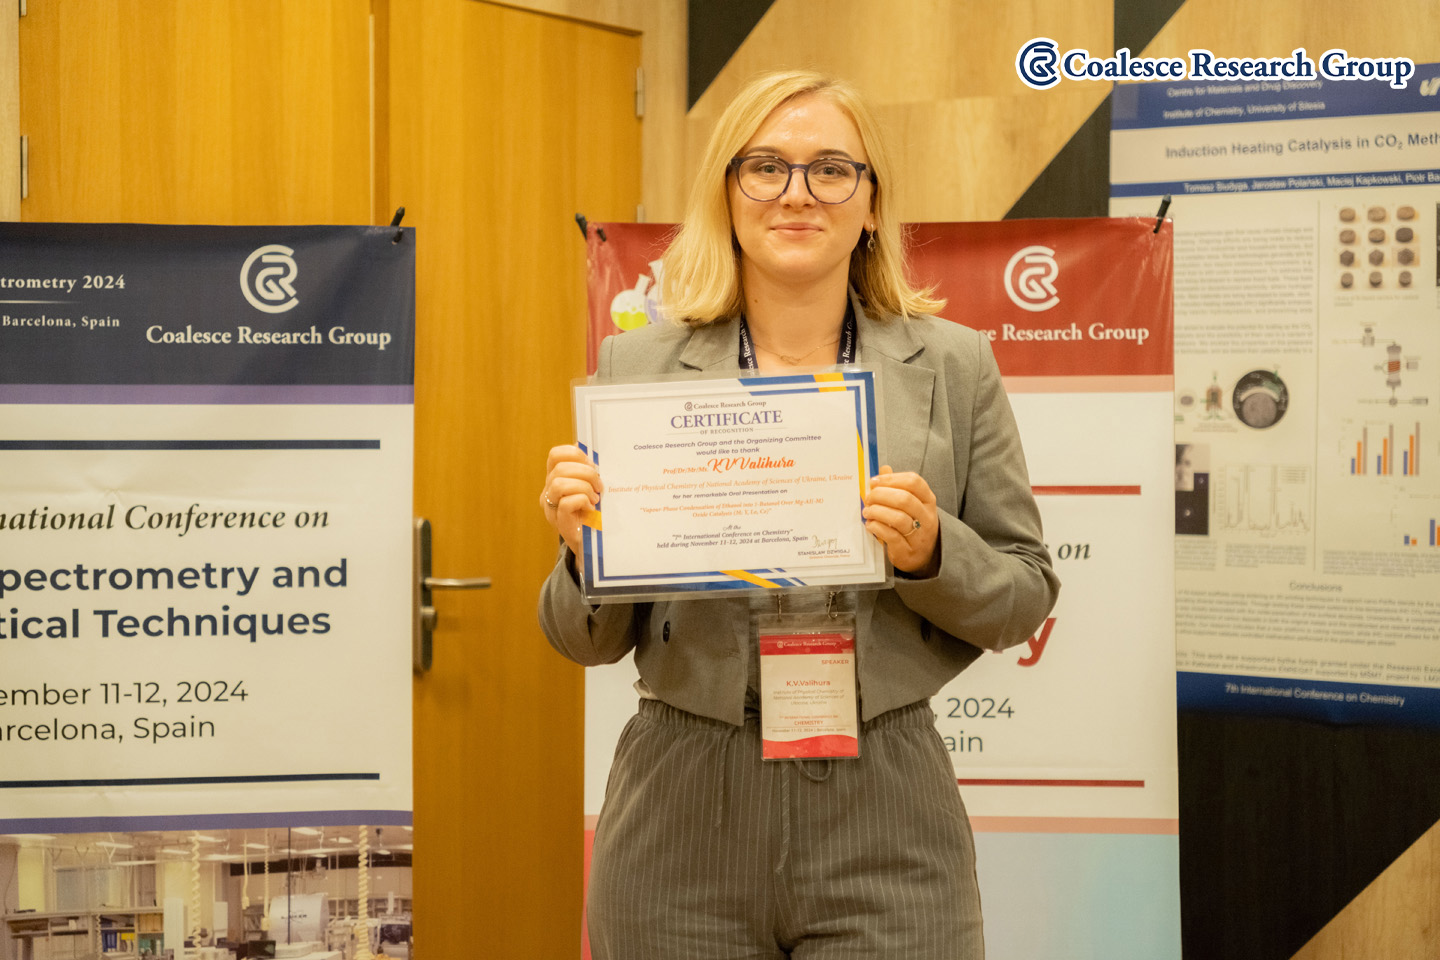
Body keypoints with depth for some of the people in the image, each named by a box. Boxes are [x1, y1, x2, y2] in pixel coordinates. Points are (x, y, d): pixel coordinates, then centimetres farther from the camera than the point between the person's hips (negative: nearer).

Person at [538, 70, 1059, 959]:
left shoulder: (953, 365, 3)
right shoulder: (637, 366, 4)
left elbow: (1025, 595, 5)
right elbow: (591, 643, 8)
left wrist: (931, 551, -14)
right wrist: (586, 546, -13)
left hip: (884, 821, 0)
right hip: (684, 811, 1)